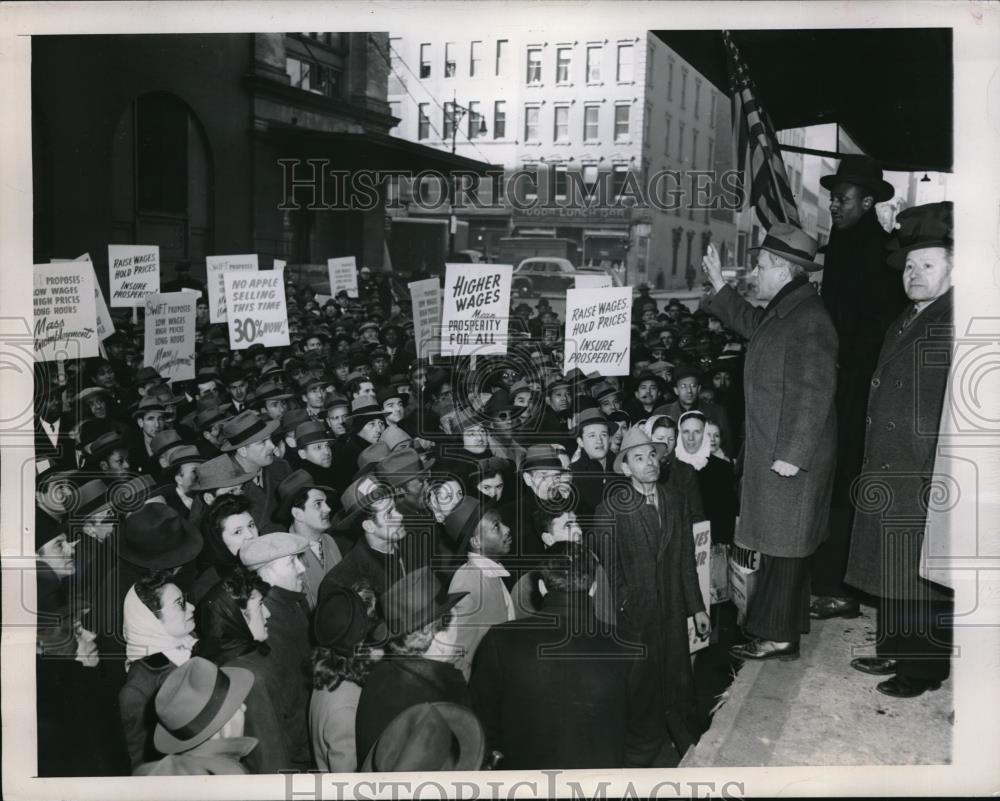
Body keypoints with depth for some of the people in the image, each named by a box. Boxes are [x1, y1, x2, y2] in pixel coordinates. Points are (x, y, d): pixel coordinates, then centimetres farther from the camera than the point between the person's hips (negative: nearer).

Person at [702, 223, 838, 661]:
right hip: (769, 452, 10)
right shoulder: (781, 312, 10)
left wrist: (792, 456, -23)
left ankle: (779, 638, 10)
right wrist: (720, 287, 29)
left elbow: (814, 395, -24)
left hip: (790, 459, -10)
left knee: (784, 545, 0)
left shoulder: (808, 320, -20)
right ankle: (772, 628, 27)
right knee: (776, 543, 16)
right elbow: (752, 324, 35)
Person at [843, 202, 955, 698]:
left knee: (924, 578, 2)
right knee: (891, 569, 17)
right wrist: (872, 464, 16)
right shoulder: (904, 323, 15)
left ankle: (925, 668, 16)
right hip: (887, 475, 9)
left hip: (926, 483, -9)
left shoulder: (956, 326, -14)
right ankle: (896, 652, 31)